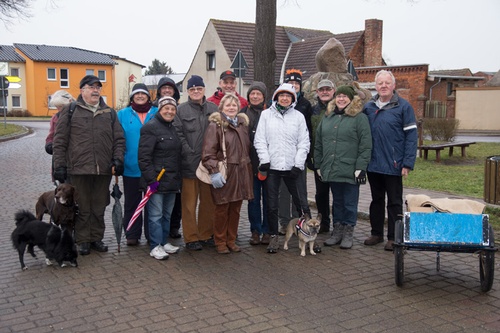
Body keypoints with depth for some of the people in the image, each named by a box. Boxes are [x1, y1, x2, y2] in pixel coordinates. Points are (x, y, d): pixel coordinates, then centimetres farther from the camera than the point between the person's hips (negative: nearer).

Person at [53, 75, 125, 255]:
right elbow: (60, 141, 1)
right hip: (78, 168, -3)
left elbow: (119, 139, 13)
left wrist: (118, 159, 0)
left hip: (104, 170, 3)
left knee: (99, 207, 11)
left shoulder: (109, 113, 13)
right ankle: (83, 241, 17)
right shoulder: (70, 111, 3)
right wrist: (59, 165, -5)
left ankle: (96, 238, 24)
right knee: (82, 208, 5)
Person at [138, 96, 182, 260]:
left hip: (172, 180, 8)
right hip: (157, 180, -8)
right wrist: (151, 179, -20)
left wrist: (179, 178, 16)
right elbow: (144, 156, -16)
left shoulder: (174, 128, 16)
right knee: (156, 214, -2)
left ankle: (164, 242, 25)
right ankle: (155, 246, 6)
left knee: (167, 214, 14)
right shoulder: (151, 127, -9)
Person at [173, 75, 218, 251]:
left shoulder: (213, 109, 9)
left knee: (208, 201, 11)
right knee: (189, 203, 2)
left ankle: (206, 234, 24)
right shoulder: (181, 110, 0)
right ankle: (191, 237, 12)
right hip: (189, 164, -3)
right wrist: (190, 154, -12)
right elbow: (178, 135, -5)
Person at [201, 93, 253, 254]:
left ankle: (231, 240, 23)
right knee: (222, 209, 2)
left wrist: (248, 166, 13)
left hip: (241, 172, 5)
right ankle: (220, 242, 16)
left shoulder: (243, 123, 13)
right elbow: (208, 152, -12)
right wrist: (213, 172, -19)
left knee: (236, 208, 11)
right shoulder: (215, 125, -5)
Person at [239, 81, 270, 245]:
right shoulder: (243, 114, 6)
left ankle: (267, 231, 17)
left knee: (268, 197, 6)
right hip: (251, 163, 1)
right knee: (254, 198, 8)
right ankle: (255, 231, 18)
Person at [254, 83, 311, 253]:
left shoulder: (298, 116, 6)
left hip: (292, 167, 0)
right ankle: (274, 237, 16)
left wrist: (298, 164, -5)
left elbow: (304, 143, 4)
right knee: (272, 205, 4)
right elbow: (259, 140, 3)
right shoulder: (266, 114, 6)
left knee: (300, 201, 6)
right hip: (272, 167, 0)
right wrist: (265, 160, -7)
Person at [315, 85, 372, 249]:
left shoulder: (360, 117, -3)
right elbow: (318, 143, 15)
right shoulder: (327, 117, 13)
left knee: (350, 203, 5)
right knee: (337, 202, 14)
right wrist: (318, 165, 10)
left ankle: (348, 234, 15)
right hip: (331, 170, 5)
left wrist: (361, 167, -14)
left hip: (350, 171, -5)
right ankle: (337, 232, 23)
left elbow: (365, 145, -9)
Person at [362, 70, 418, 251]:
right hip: (373, 164, 4)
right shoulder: (368, 107, 7)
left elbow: (411, 136, -8)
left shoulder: (403, 106, -6)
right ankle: (376, 233, 27)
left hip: (393, 165, -4)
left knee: (394, 202, 6)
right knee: (376, 200, 15)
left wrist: (407, 163, -14)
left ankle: (393, 237, 14)